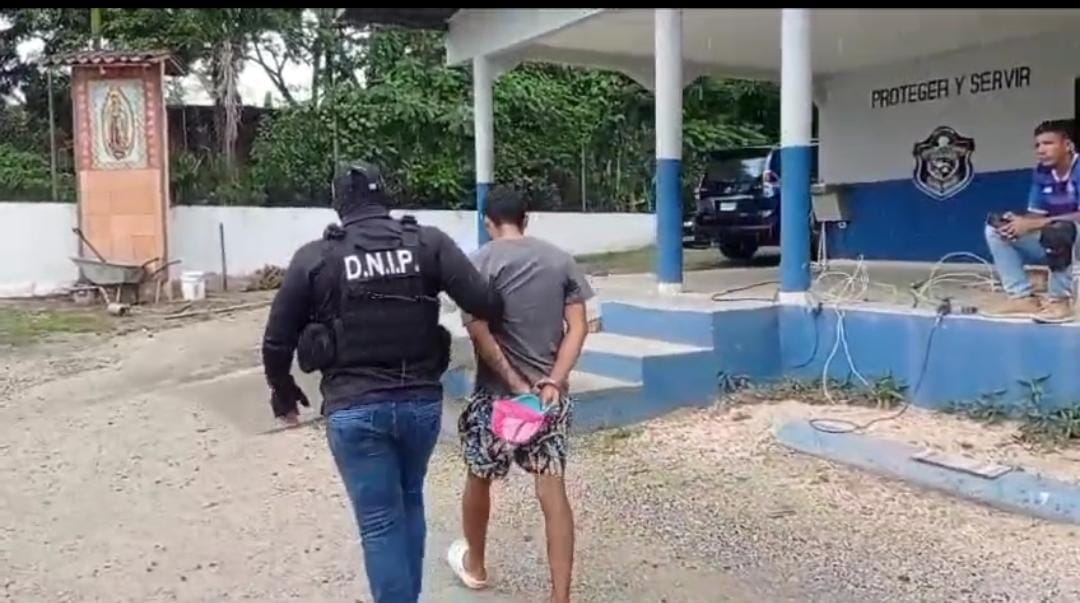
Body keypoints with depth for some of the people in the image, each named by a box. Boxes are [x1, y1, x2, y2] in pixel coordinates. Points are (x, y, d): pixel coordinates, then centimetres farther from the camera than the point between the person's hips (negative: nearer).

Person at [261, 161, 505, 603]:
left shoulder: (314, 257, -1)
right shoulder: (429, 242, -1)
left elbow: (277, 341, 4)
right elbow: (485, 304, -10)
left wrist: (283, 394, 23)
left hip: (354, 408, -2)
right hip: (421, 400, 3)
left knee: (380, 523, 8)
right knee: (410, 501, 25)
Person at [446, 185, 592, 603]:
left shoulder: (482, 261, -6)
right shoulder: (561, 260, 5)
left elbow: (478, 331, -16)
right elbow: (578, 328, -2)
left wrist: (516, 384, -13)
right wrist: (553, 382, -9)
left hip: (496, 392, -3)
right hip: (550, 392, 3)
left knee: (479, 479, 18)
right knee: (552, 490, 3)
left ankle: (474, 565, 38)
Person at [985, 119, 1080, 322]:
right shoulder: (1041, 173, 2)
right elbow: (1036, 215, 4)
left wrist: (1033, 224, -28)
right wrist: (1018, 222, -19)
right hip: (1052, 244, 7)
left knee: (1061, 230, -39)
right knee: (995, 231, -2)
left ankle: (1059, 300, -24)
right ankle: (1023, 297, -9)